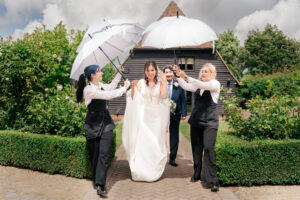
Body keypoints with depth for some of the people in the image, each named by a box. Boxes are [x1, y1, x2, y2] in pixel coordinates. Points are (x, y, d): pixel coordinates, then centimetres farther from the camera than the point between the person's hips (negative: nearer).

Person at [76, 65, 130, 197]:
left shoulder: (100, 85, 7)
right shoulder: (88, 89, -15)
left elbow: (111, 87, 29)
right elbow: (108, 95, -21)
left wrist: (119, 73, 24)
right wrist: (124, 88, -11)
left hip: (106, 124, 5)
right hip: (93, 126, -5)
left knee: (104, 154, -7)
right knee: (94, 155, 5)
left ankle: (100, 185, -9)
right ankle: (97, 181, 21)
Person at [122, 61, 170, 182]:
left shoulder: (160, 83, 1)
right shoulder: (141, 83, 0)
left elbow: (164, 96, -14)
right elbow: (134, 98, 3)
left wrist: (164, 81, -14)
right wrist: (133, 87, -9)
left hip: (156, 116, 1)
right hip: (143, 116, 0)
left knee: (156, 143, 6)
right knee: (142, 142, 1)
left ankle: (154, 171, 22)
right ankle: (141, 171, 15)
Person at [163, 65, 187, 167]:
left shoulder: (179, 84, -1)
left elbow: (183, 100, 1)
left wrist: (183, 113, -4)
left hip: (175, 115, 2)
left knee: (174, 137, 10)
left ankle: (172, 159, 22)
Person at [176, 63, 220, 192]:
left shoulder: (215, 84, -2)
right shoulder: (198, 85, 16)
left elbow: (203, 85, -19)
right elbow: (185, 86, 7)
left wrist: (187, 78, -27)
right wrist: (179, 76, -7)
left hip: (210, 121, -5)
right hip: (196, 120, 5)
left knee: (208, 148, -14)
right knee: (196, 148, 8)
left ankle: (211, 179, -10)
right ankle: (197, 174, 20)